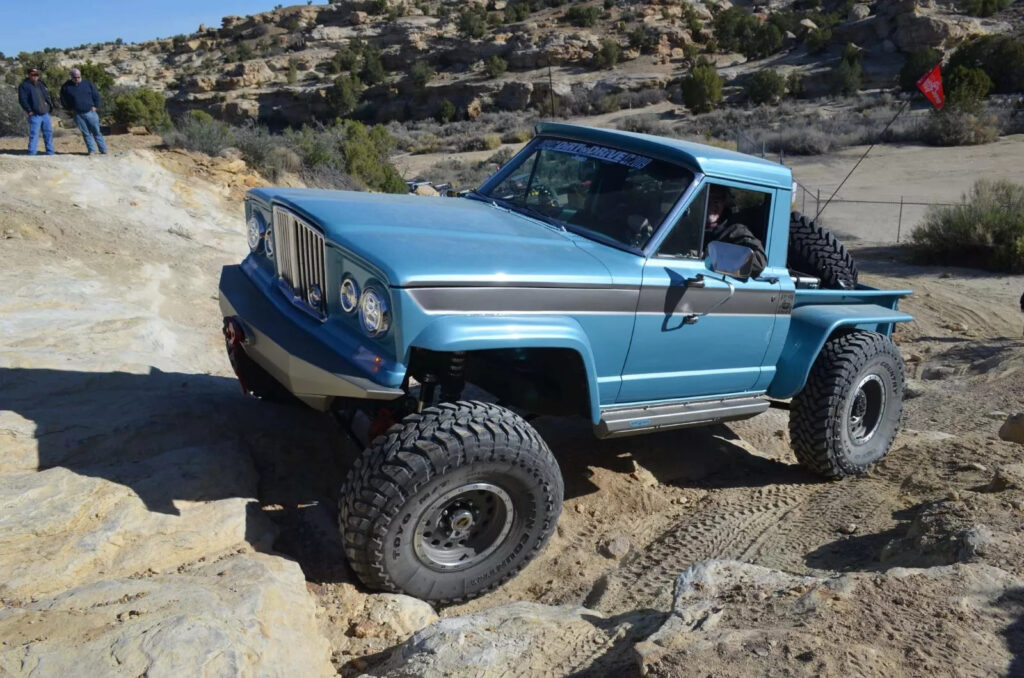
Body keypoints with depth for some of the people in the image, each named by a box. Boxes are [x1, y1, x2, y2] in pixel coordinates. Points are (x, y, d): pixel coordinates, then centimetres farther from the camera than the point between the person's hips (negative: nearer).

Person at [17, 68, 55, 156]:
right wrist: (29, 111, -15)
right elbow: (22, 100, -10)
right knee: (34, 135, -9)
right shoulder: (24, 85, -4)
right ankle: (31, 154, -6)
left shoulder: (40, 84, 16)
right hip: (35, 115, -7)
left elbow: (47, 95, 23)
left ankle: (50, 153, 20)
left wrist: (50, 105, 9)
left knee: (48, 133, 11)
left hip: (45, 113, 7)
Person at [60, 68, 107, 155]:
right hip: (78, 114, 0)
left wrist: (95, 106, 0)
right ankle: (91, 150, 8)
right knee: (86, 133, 3)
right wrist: (70, 109, 4)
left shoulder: (87, 84, 3)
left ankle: (103, 150, 7)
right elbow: (63, 100, 12)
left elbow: (96, 95, 9)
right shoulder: (66, 87, 1)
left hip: (90, 112, 0)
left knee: (96, 132, 2)